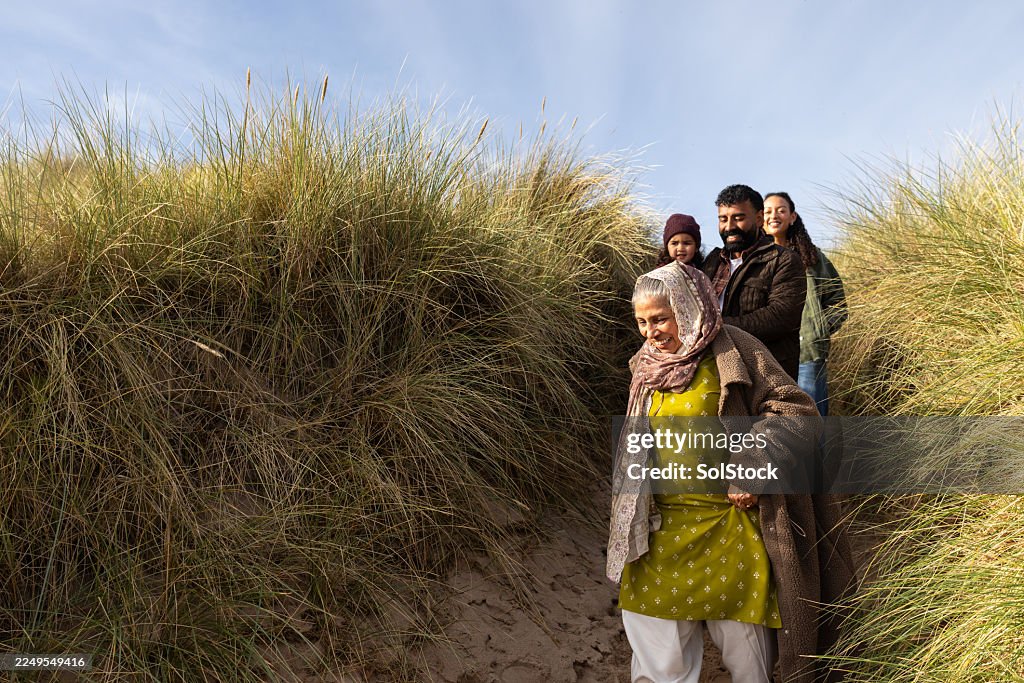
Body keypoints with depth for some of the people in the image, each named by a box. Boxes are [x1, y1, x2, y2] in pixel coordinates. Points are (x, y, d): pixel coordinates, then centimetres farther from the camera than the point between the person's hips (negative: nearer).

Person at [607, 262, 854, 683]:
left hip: (727, 527, -4)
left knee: (742, 639, 10)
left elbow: (798, 412, -10)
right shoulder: (646, 365, 7)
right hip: (662, 528, 5)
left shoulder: (732, 353, -10)